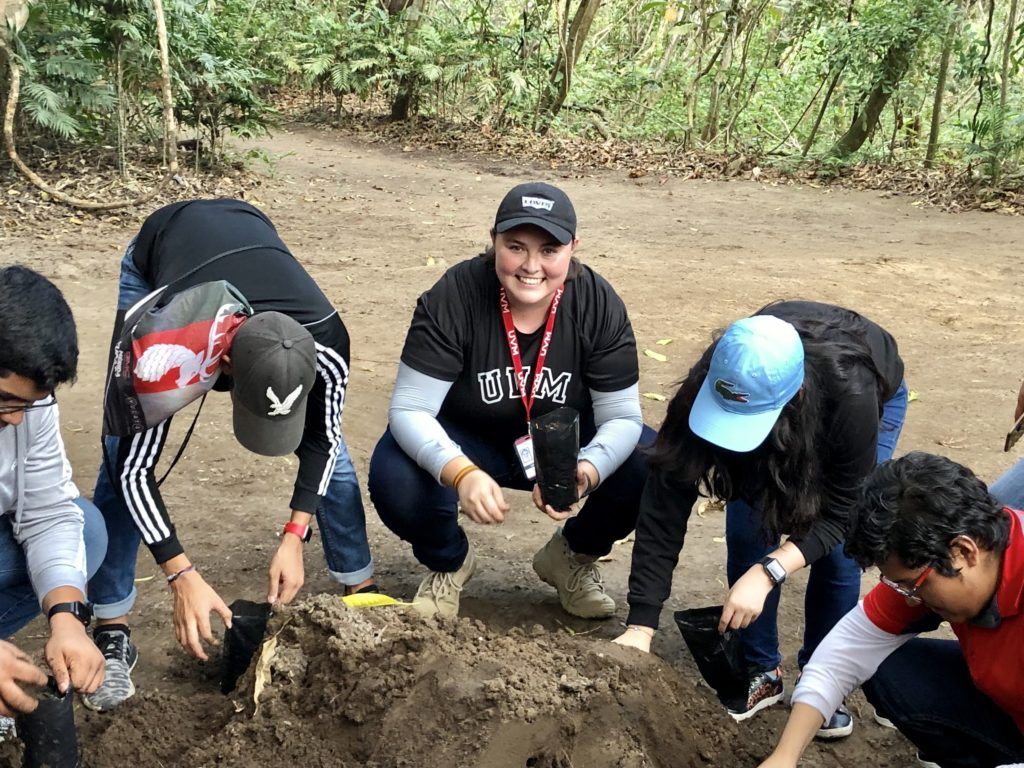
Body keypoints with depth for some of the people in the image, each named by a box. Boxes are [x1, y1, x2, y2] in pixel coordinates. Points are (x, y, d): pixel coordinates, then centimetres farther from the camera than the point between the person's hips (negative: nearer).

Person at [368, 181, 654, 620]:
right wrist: (461, 473, -47)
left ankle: (573, 557, 9)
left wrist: (585, 475, -40)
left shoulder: (598, 305, -21)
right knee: (395, 480, -31)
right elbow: (410, 409, -28)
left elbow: (621, 417, -18)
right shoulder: (454, 299, -27)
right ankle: (448, 562, 6)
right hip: (468, 442, -1)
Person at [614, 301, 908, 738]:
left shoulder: (851, 394, -46)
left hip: (877, 395, -2)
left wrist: (767, 573, -45)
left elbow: (842, 512, -33)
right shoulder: (705, 388, -39)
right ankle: (760, 671, 9)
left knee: (838, 548, -14)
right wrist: (640, 627, -40)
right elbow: (665, 506, -37)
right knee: (746, 529, -11)